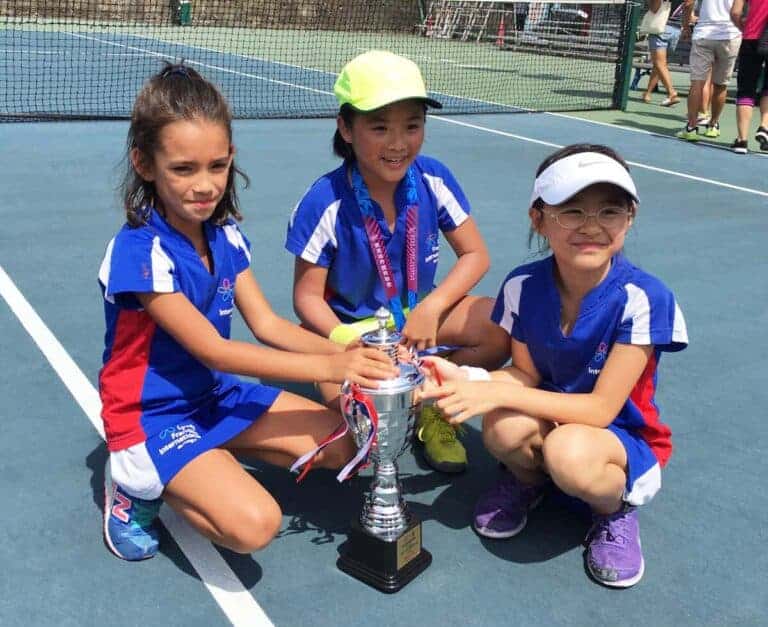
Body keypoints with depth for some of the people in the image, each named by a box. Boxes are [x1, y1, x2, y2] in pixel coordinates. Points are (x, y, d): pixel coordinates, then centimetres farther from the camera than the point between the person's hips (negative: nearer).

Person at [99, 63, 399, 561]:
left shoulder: (225, 236, -2)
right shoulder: (139, 252, -25)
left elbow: (266, 324, -5)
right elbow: (213, 350, -27)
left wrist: (345, 353, -23)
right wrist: (327, 366, -33)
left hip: (216, 394, 7)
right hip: (151, 416, -7)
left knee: (342, 444, -2)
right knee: (255, 524, -27)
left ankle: (209, 459, 10)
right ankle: (136, 487, 0)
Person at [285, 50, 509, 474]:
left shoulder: (433, 179, -13)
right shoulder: (326, 203, -21)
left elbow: (475, 255, -4)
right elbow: (307, 296, -13)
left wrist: (430, 309, -19)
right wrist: (347, 341, -32)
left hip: (420, 315, 4)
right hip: (349, 327, -3)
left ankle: (434, 406, 1)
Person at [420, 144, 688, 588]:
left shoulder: (642, 298, -24)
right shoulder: (523, 286, -12)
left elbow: (601, 408, -24)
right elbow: (527, 376, -3)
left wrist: (498, 392, -31)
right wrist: (465, 379, -24)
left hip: (626, 442, -3)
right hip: (550, 425, 3)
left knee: (569, 451, -38)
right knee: (505, 427, -32)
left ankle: (617, 508, 0)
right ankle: (527, 479, 7)